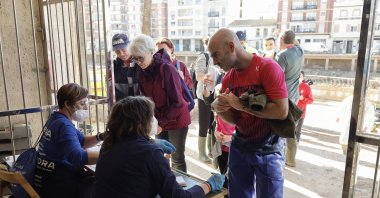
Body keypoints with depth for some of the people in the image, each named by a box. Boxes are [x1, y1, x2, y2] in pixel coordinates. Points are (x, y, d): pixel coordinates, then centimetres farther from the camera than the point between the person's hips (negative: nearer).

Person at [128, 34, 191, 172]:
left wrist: (161, 122, -22)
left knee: (177, 159, 3)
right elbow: (146, 97, 5)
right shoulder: (142, 71, -1)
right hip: (159, 119, 6)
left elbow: (177, 102, -21)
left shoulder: (166, 68, -21)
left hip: (176, 119, -6)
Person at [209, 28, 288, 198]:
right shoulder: (228, 79, 0)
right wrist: (219, 109, -15)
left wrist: (241, 105, -22)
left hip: (267, 150, -5)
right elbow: (233, 119, 6)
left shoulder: (268, 67, -18)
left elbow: (282, 111, -25)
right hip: (239, 147, 5)